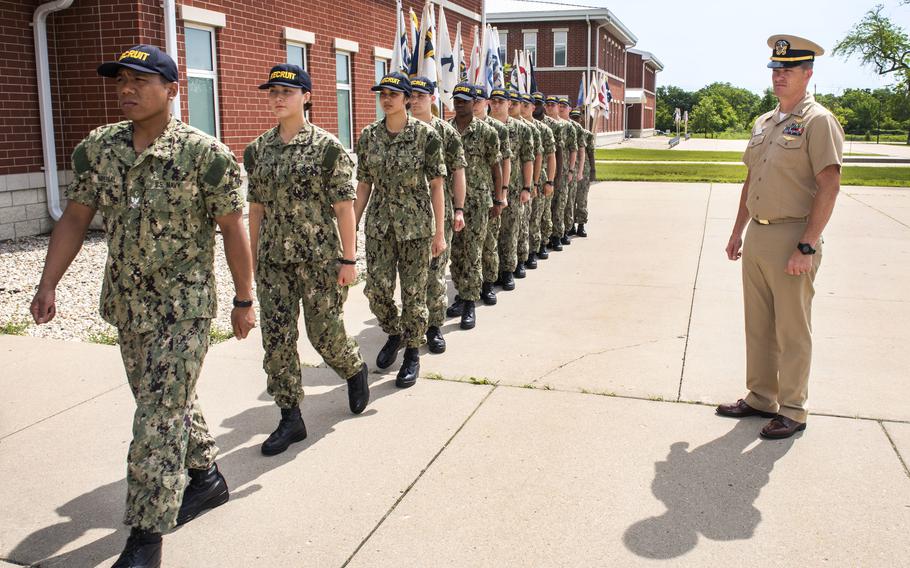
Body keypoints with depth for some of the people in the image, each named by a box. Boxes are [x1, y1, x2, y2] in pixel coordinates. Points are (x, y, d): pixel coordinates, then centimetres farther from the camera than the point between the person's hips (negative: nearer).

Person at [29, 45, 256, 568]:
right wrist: (48, 285, -1)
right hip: (126, 304, 6)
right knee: (168, 402, 19)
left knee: (160, 417, -5)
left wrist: (244, 299, -7)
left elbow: (233, 228, -9)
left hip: (183, 307, -6)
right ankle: (207, 477, 40)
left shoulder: (206, 153, -13)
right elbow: (75, 218, 6)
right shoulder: (97, 149, 2)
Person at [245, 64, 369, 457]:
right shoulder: (257, 150, 7)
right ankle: (290, 418, 15)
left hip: (320, 258, -4)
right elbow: (256, 208, 12)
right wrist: (252, 257, 11)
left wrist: (348, 260, -10)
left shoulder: (327, 146, -7)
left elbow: (344, 207, -8)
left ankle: (355, 370, 37)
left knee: (325, 331, 4)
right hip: (273, 260, 5)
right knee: (276, 337, 3)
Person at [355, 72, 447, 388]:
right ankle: (394, 333, 32)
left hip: (416, 225, -3)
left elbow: (436, 185, -5)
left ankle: (412, 354, 20)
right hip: (379, 224, 3)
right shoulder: (368, 136, 3)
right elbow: (363, 185, 8)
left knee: (413, 292, 3)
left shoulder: (426, 134, -7)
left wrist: (439, 232, -7)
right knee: (376, 290, 2)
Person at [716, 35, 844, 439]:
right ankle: (760, 398, 28)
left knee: (792, 332, 3)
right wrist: (738, 231, 17)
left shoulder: (818, 121, -10)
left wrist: (806, 247, -20)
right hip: (756, 237, 7)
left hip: (792, 239, -7)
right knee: (758, 326, 15)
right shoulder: (763, 122, 14)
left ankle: (793, 411, 16)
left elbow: (829, 187, -16)